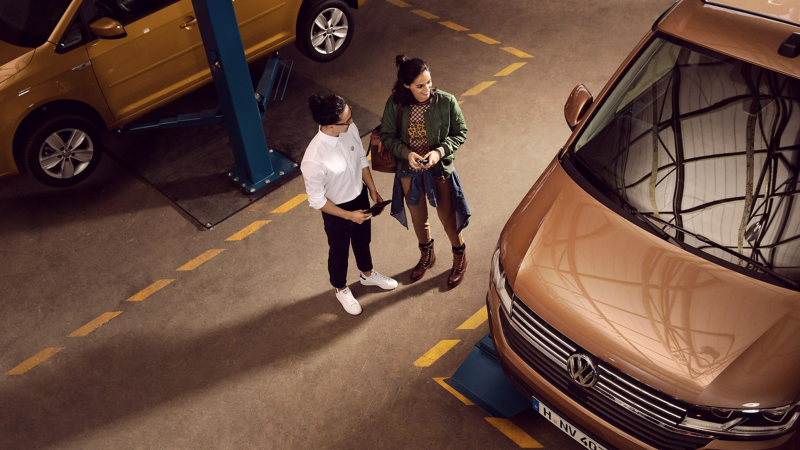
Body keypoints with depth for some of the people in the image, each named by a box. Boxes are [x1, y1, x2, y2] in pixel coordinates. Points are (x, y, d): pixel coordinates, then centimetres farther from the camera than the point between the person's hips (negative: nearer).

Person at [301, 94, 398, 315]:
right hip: (337, 211, -5)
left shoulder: (350, 129, -21)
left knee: (363, 240, 31)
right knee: (339, 252, 23)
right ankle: (341, 289, 54)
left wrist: (372, 189, 0)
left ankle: (367, 274, 62)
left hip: (360, 197, 6)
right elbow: (317, 200, -24)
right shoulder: (314, 160, -39)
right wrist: (349, 215, -20)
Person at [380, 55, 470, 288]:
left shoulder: (446, 102, -20)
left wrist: (440, 151, -25)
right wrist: (407, 153, -24)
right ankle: (427, 256, 49)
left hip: (439, 170, -2)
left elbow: (460, 133, -9)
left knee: (448, 218, 12)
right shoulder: (395, 103, -16)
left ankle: (459, 259, 41)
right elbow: (387, 136, -7)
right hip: (409, 171, 2)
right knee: (418, 218, 21)